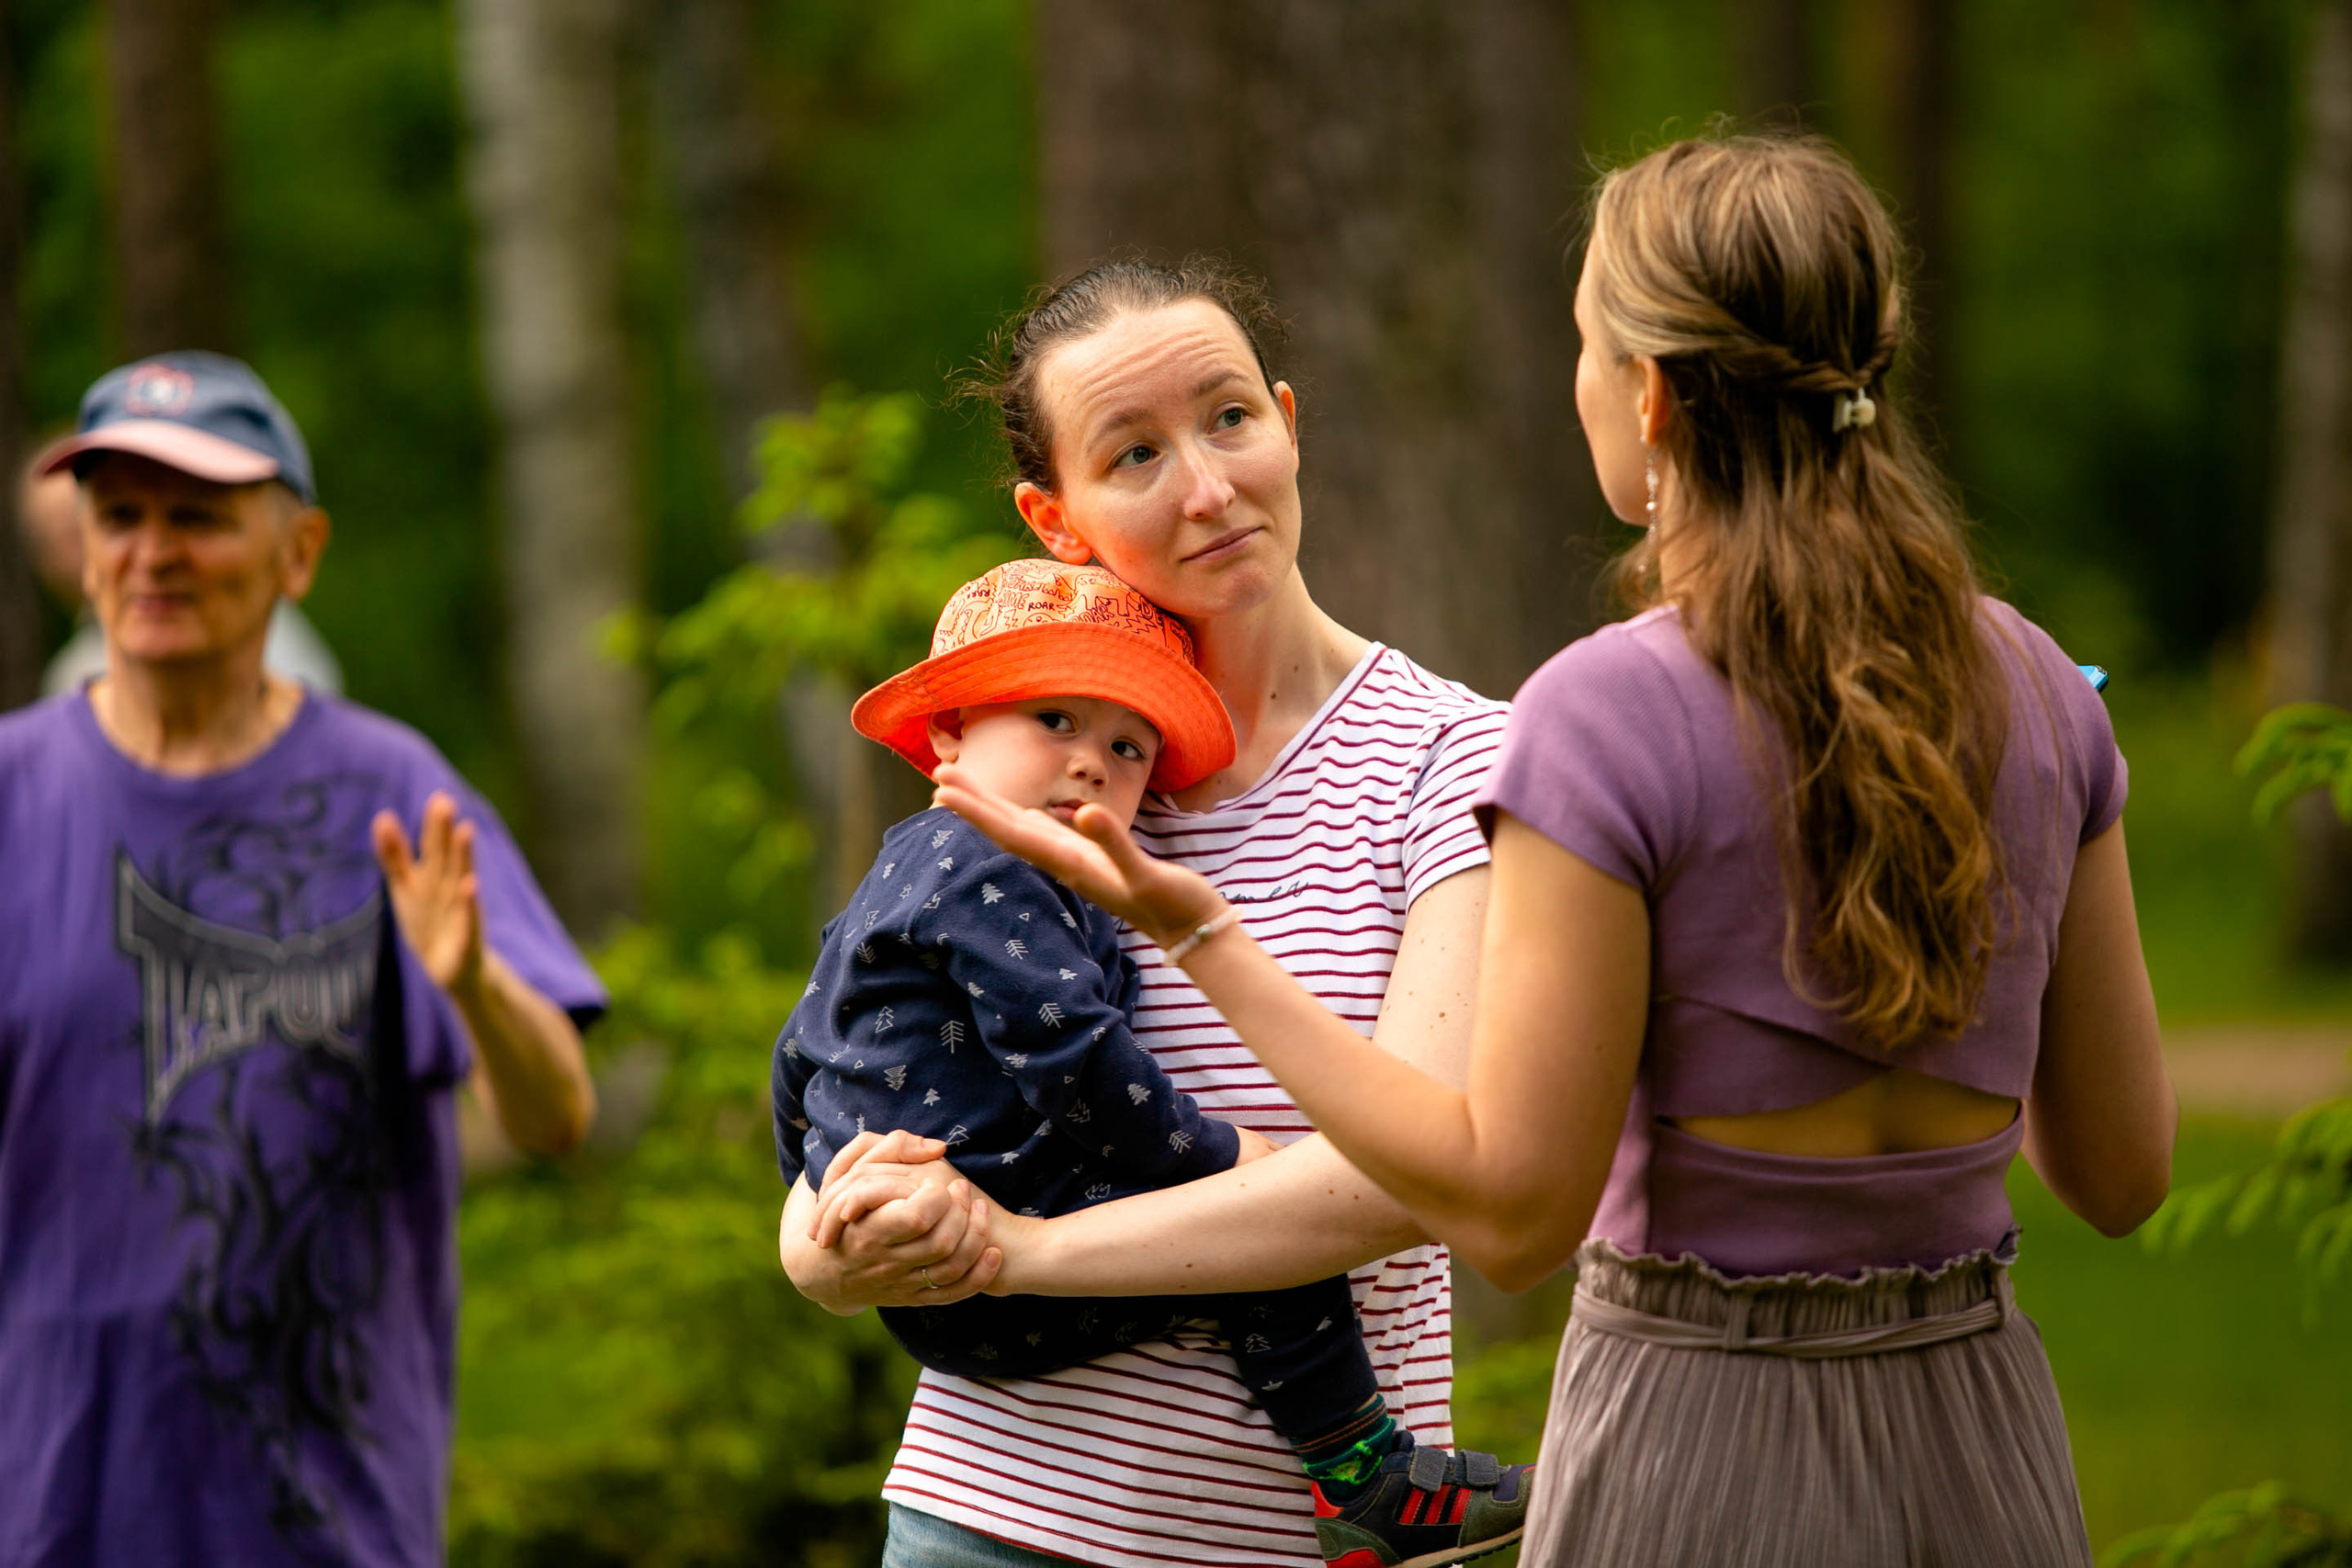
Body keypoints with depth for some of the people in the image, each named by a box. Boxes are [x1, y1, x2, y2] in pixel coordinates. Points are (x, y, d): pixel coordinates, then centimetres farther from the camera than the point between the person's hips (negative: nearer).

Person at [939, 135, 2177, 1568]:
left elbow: (1513, 1208, -15)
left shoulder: (1610, 713, -15)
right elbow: (2122, 1173, 6)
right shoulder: (2036, 685, 1)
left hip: (1708, 1453, -5)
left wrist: (1203, 935, -11)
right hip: (1978, 1428, 5)